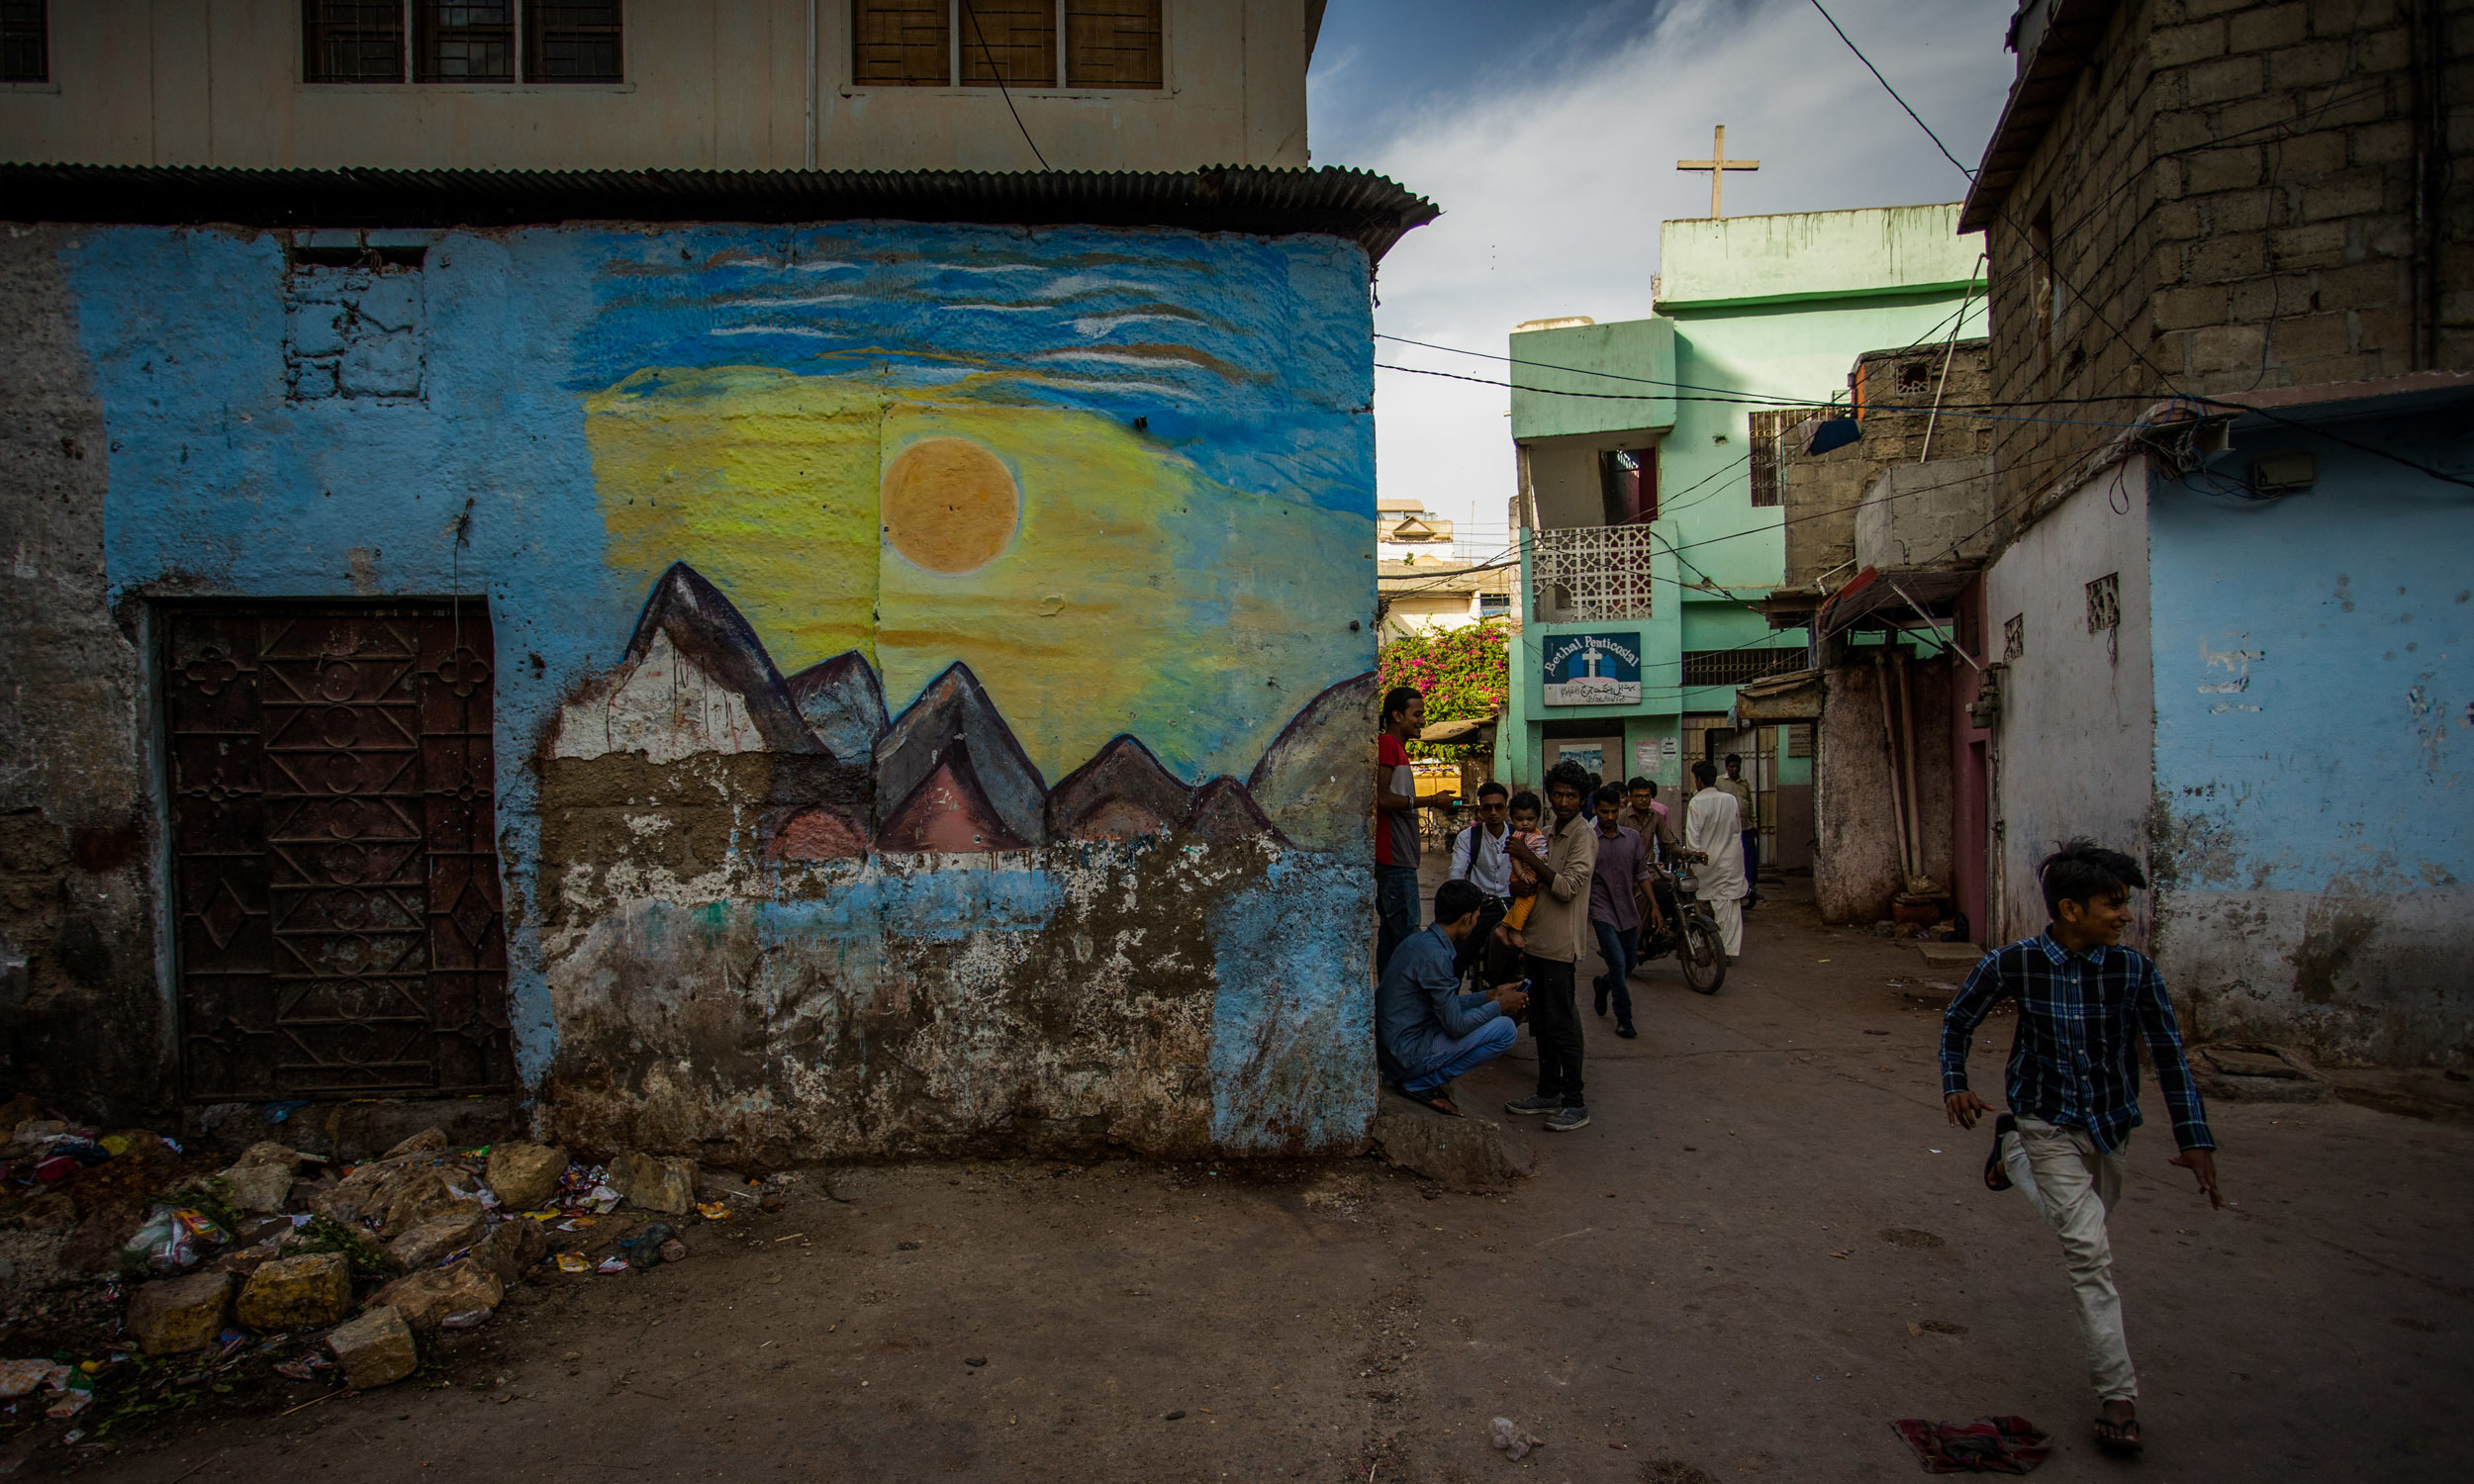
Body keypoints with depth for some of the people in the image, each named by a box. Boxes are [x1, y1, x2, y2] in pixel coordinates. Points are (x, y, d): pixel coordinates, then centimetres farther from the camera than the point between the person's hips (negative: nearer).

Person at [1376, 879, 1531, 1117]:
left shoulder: (1418, 940, 9)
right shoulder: (1435, 955, -21)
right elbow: (1456, 1025, -19)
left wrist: (1490, 995, 18)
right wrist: (1499, 1005, -4)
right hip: (1408, 1056, -10)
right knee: (1505, 1029, -10)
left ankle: (1419, 1079, 11)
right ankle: (1421, 1084, -5)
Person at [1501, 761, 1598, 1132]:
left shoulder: (1584, 834, -10)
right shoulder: (1552, 834, 17)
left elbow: (1568, 886, -20)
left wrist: (1530, 859, -15)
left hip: (1559, 945, -9)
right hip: (1537, 942, 9)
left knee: (1561, 1024, -5)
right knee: (1541, 1022, 13)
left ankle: (1575, 1104, 2)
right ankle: (1549, 1093, 23)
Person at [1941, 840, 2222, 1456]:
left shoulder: (2134, 971, -12)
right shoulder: (2013, 964, -16)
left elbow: (2169, 1054, -4)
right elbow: (1958, 1020, 1)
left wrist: (2195, 1141, -7)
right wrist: (1955, 1084, -6)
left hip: (2109, 1124, 4)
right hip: (2050, 1123, -3)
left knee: (2088, 1216, 24)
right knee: (2089, 1250, -9)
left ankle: (2014, 1151, 50)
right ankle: (2117, 1393, 0)